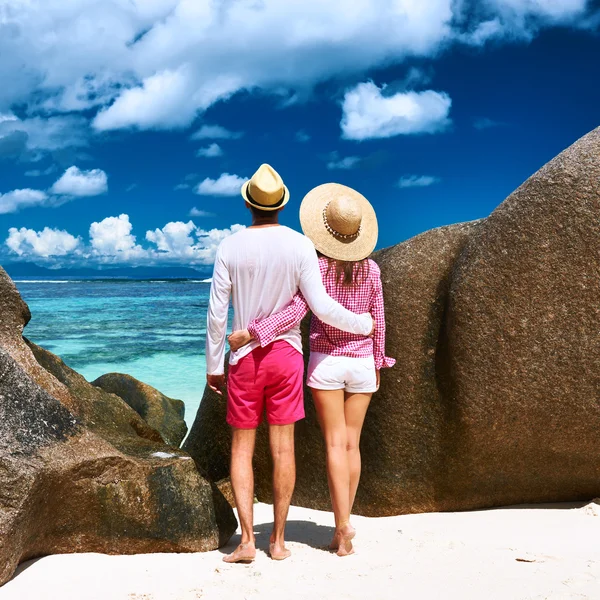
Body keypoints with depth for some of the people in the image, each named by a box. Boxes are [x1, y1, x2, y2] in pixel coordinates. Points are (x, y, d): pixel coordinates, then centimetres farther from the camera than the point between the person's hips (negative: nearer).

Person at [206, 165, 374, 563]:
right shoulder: (300, 245, -6)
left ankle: (247, 540, 4)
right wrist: (363, 324, 6)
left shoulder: (230, 248, -5)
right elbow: (321, 307, -10)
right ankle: (278, 540, 14)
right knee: (283, 447, 7)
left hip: (245, 357, 0)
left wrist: (214, 365, 6)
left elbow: (217, 314, -4)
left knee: (242, 448, 9)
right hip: (286, 354, 1)